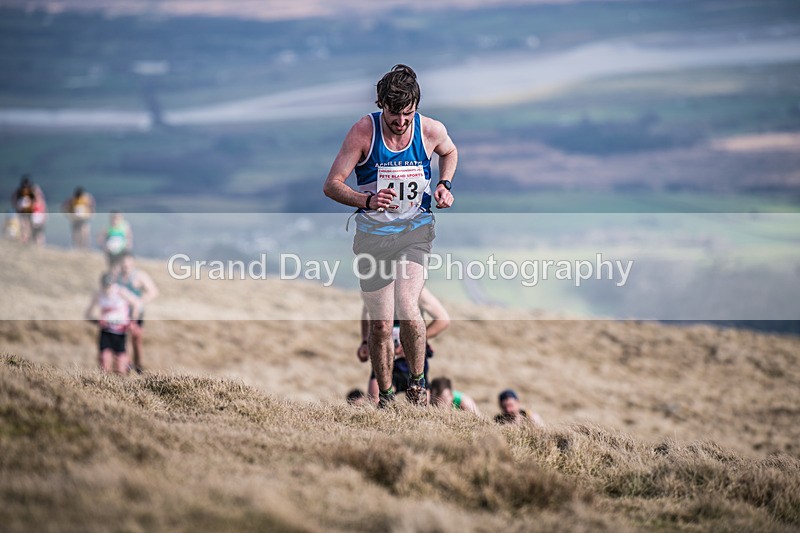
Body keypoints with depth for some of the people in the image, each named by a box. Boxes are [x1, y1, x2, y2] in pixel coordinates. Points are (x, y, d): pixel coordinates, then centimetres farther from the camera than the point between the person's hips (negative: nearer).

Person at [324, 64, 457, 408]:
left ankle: (417, 381, 2)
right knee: (381, 325, 2)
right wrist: (368, 201, -28)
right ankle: (385, 397, 23)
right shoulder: (363, 131, -13)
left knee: (408, 308, -22)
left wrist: (444, 185, 1)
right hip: (373, 232, 0)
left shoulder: (431, 131, -7)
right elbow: (331, 185, -12)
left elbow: (449, 152, 19)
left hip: (415, 228, 0)